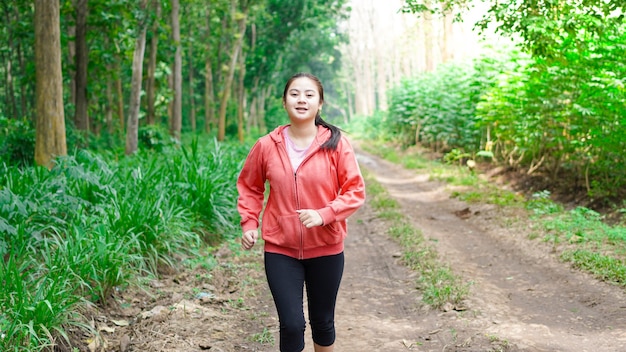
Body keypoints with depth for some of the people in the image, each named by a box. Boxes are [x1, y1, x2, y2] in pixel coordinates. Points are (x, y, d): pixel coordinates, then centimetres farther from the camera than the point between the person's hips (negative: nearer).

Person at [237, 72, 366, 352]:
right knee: (292, 324, -4)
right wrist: (249, 224, -2)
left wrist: (324, 214, -22)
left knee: (322, 321, 16)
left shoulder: (336, 143, -8)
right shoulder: (266, 145, -4)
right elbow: (249, 187, 10)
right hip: (280, 250, 0)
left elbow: (355, 191, -7)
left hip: (326, 249, 0)